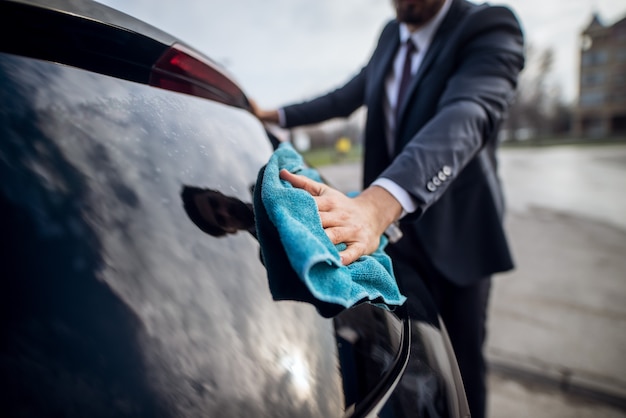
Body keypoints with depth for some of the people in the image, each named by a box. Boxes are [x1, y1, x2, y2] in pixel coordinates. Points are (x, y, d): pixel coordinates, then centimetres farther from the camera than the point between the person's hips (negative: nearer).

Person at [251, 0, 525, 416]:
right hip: (392, 229, 5)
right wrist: (275, 115, 15)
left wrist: (374, 204, -54)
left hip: (454, 238, -5)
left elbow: (467, 116, -37)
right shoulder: (390, 36, 4)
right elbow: (346, 98, 17)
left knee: (462, 364, 10)